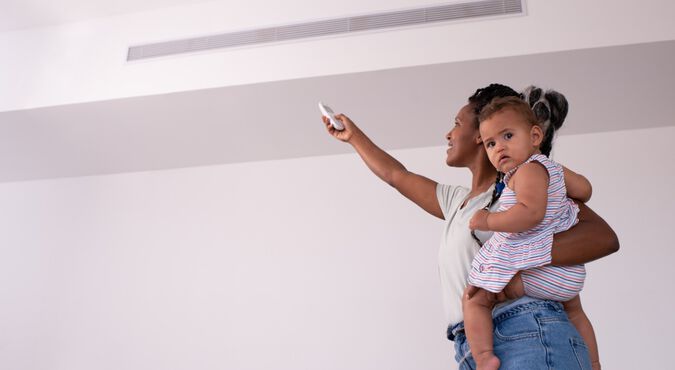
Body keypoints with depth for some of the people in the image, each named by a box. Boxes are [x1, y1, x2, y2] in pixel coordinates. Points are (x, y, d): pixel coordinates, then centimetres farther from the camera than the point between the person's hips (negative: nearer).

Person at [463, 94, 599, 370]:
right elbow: (584, 190, 26)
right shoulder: (550, 167, 14)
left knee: (475, 299, -5)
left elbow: (532, 213, -30)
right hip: (568, 272, 10)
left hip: (538, 272, -10)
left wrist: (488, 220, -21)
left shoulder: (528, 170, -15)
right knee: (573, 311, 37)